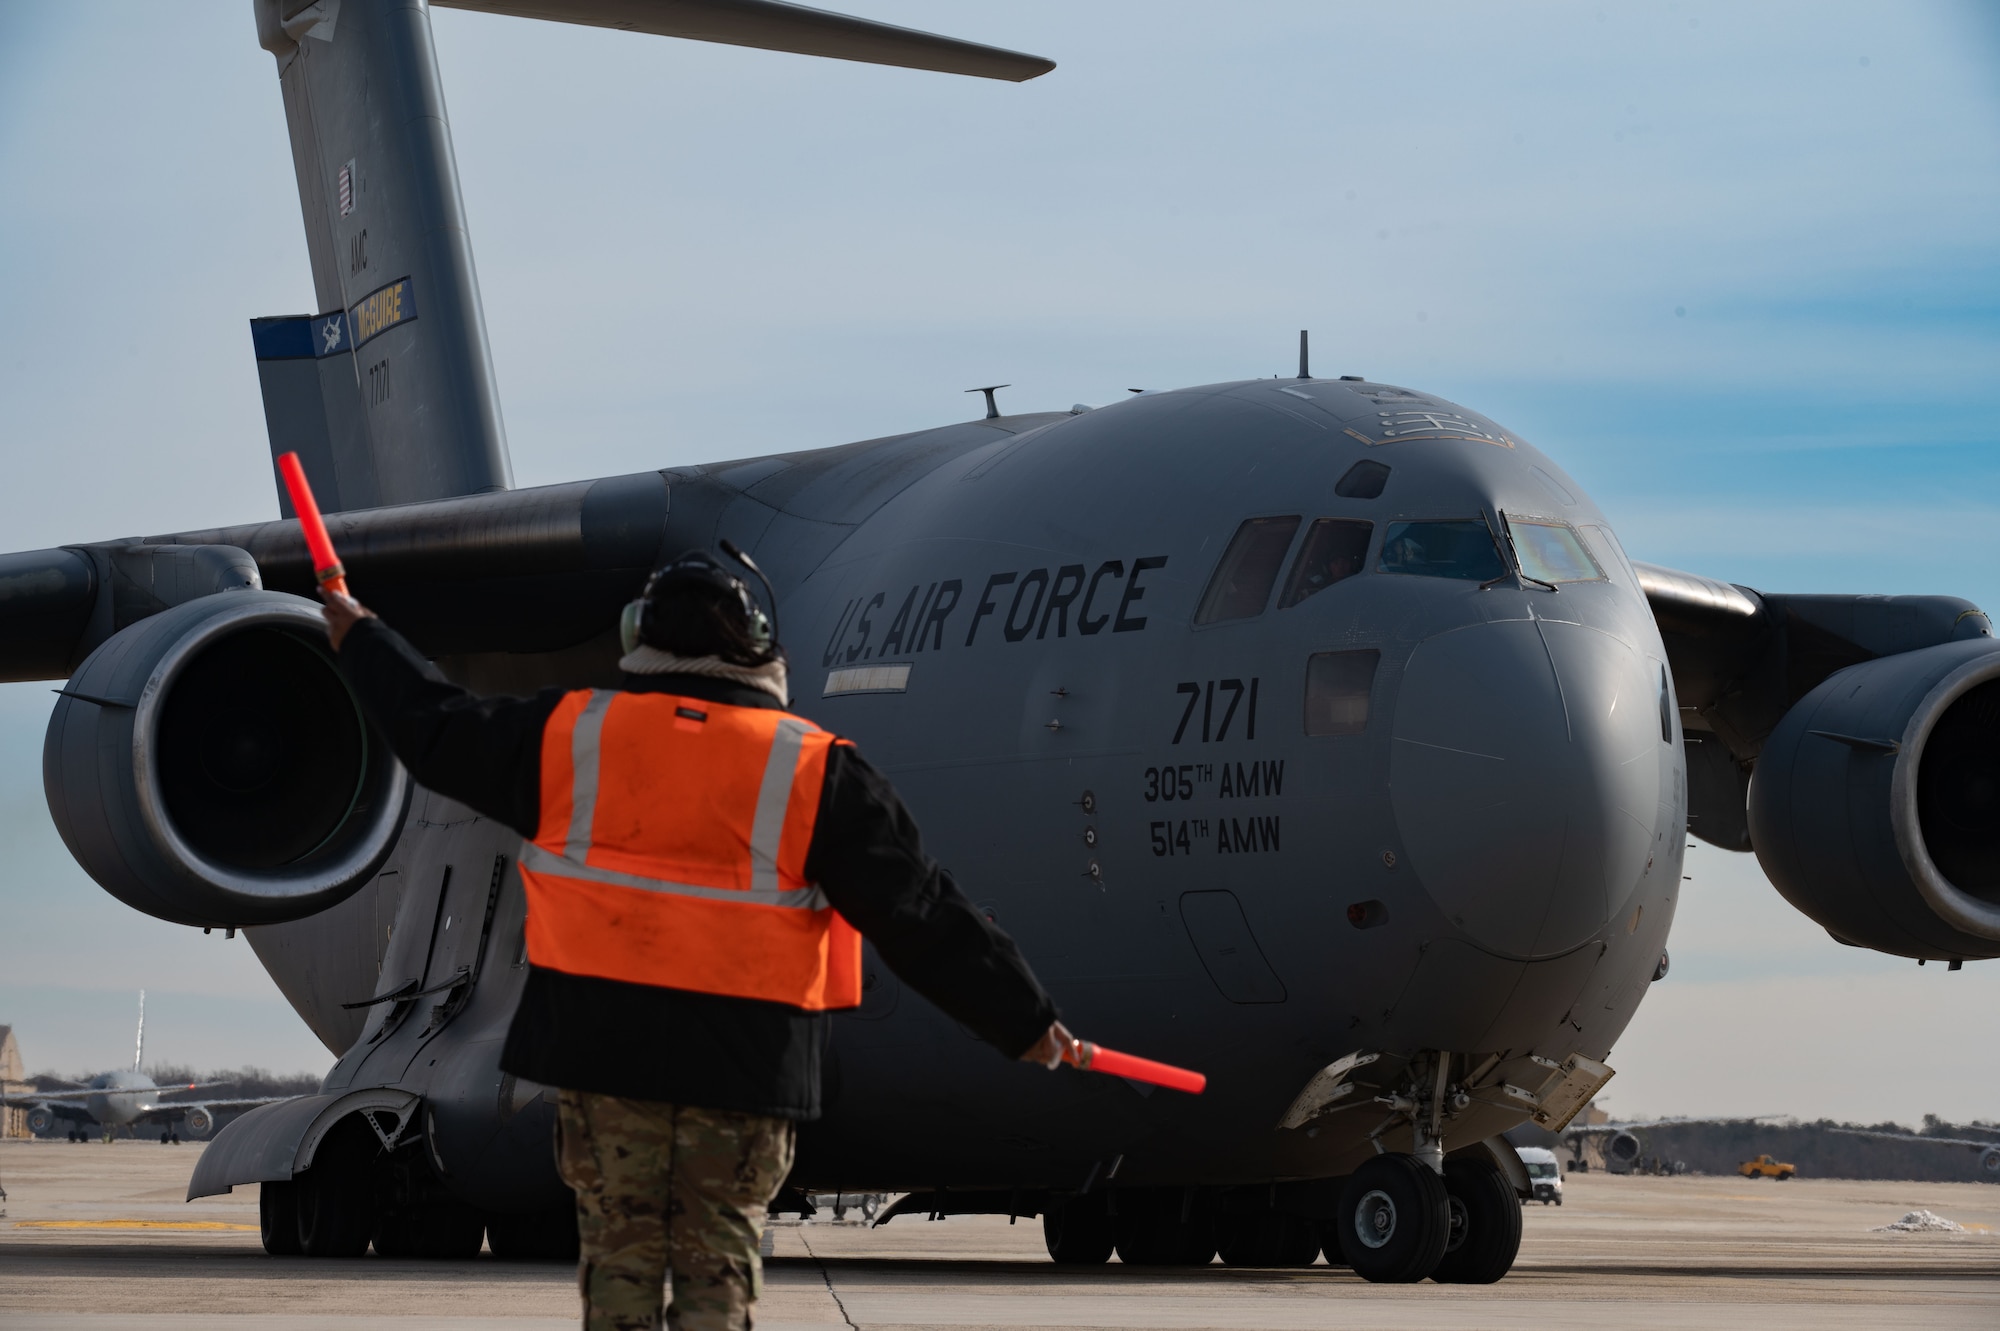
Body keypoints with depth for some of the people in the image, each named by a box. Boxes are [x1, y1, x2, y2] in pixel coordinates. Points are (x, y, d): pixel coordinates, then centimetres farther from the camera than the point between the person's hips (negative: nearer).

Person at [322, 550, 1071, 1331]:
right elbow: (920, 915, -2)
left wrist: (360, 640, 36)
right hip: (744, 1061, -2)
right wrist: (1024, 1023, 5)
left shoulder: (573, 733, 2)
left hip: (602, 1042, 2)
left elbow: (437, 732, 18)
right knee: (718, 1262, 5)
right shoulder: (811, 769, -3)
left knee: (618, 1249, 11)